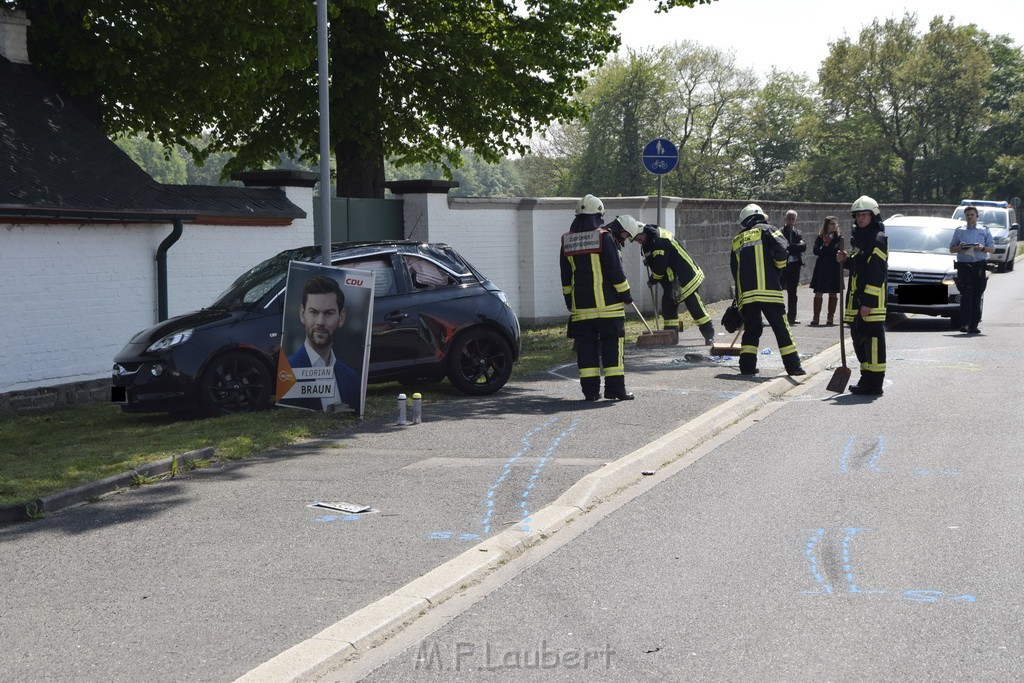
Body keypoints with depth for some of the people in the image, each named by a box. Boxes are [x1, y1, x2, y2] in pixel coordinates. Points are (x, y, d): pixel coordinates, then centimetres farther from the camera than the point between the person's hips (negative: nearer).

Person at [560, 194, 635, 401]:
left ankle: (590, 389, 6)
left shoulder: (567, 242, 7)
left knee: (586, 347, 7)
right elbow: (615, 270, -9)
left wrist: (569, 301, 22)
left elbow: (565, 277, 14)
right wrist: (625, 294, 1)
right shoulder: (603, 238, -9)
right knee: (612, 345, 0)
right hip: (607, 305, -4)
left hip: (580, 306, 5)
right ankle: (615, 388, -2)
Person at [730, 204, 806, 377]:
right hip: (768, 290, -4)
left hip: (745, 294, 4)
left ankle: (747, 366, 10)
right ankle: (793, 367, 1)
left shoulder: (736, 241, 21)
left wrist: (738, 300, 28)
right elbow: (782, 250, -9)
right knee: (781, 328, 1)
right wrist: (777, 271, 9)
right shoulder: (767, 230, 8)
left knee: (751, 329, 16)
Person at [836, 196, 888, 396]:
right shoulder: (860, 238, 20)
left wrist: (867, 302, -23)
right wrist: (846, 260, 8)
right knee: (859, 339, 15)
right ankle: (866, 379, 25)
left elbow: (876, 273, -18)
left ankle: (874, 383, -6)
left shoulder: (878, 240, -11)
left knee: (872, 339, -8)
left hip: (871, 300, -10)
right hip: (857, 298, 10)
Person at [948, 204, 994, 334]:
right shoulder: (959, 231, 16)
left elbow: (992, 249, 12)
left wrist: (982, 248, -9)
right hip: (964, 265, -1)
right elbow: (951, 249, 17)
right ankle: (965, 323, -20)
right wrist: (960, 247, -4)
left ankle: (973, 325, 4)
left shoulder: (984, 231, 15)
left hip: (980, 266, 1)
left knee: (977, 296, 0)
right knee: (966, 295, -13)